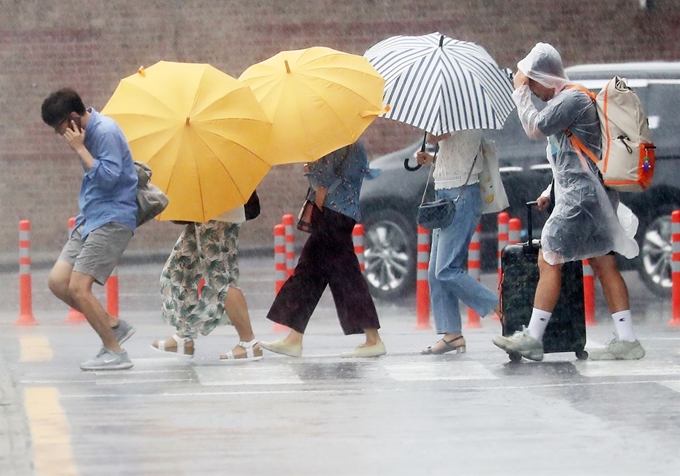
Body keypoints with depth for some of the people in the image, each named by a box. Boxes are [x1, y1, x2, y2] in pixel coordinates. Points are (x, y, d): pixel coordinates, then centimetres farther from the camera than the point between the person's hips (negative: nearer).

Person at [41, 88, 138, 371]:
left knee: (78, 287, -15)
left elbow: (108, 176, -23)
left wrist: (79, 149, -18)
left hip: (112, 219, -10)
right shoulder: (86, 133, 12)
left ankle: (115, 353, -4)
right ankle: (114, 327, 14)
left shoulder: (106, 132, -16)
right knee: (57, 281, 3)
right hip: (90, 218, 10)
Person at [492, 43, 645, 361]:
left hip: (581, 197, -10)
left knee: (549, 261, -9)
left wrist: (520, 91, -4)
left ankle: (533, 338, -9)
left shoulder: (572, 99, -12)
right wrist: (552, 191, 24)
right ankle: (627, 340, 4)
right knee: (604, 265, 6)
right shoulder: (565, 101, 20)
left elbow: (534, 128, -16)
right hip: (586, 195, 10)